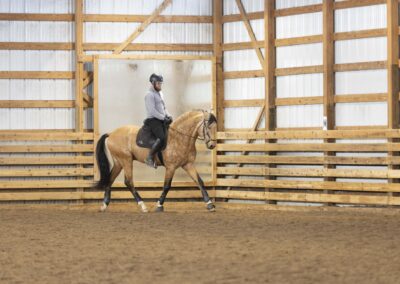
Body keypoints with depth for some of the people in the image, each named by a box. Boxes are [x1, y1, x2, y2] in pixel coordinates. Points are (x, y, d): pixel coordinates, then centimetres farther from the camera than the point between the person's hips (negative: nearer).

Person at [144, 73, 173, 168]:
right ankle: (150, 158, -20)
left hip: (162, 120, 10)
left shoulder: (160, 94, 19)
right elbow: (152, 111, -18)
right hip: (153, 120, -10)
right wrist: (164, 118, -19)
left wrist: (168, 116, 6)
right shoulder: (150, 95, -10)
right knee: (162, 138, -27)